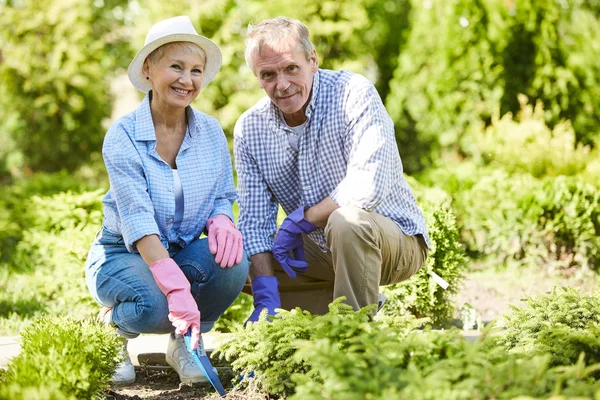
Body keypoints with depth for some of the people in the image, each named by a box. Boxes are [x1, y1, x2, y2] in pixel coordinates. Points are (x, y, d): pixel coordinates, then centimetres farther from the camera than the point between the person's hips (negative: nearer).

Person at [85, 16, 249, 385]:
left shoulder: (210, 132, -3)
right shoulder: (123, 136, -18)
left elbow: (223, 198, 3)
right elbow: (138, 220, -28)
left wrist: (221, 222, -25)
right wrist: (178, 289, -41)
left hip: (181, 252, 4)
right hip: (123, 254, -4)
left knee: (232, 263, -29)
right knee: (156, 307, -35)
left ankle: (186, 343, -1)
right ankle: (114, 326, 3)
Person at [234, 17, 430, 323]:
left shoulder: (353, 94, -19)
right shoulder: (250, 129, -3)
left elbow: (368, 186, -30)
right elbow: (255, 221, -8)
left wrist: (297, 221, -20)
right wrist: (266, 300, -21)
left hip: (394, 237, -6)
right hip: (319, 251, 6)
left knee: (346, 220, -36)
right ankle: (366, 307, 0)